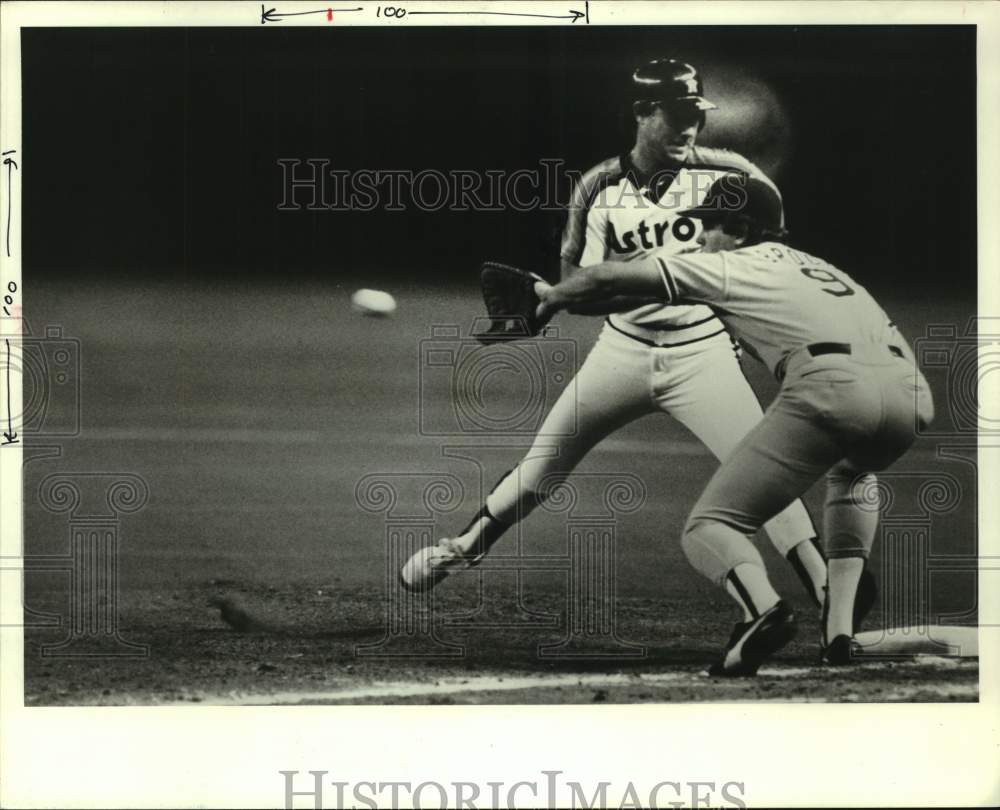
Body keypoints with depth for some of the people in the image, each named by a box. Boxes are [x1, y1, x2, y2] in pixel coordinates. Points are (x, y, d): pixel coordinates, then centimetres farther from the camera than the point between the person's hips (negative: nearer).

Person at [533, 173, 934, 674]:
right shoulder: (811, 265, 36)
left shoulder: (732, 265, 19)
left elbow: (610, 278, 20)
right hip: (912, 388, 6)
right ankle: (839, 630, 21)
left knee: (708, 526, 5)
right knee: (851, 475, 39)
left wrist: (552, 296, 38)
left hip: (831, 383, -6)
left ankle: (764, 609, -28)